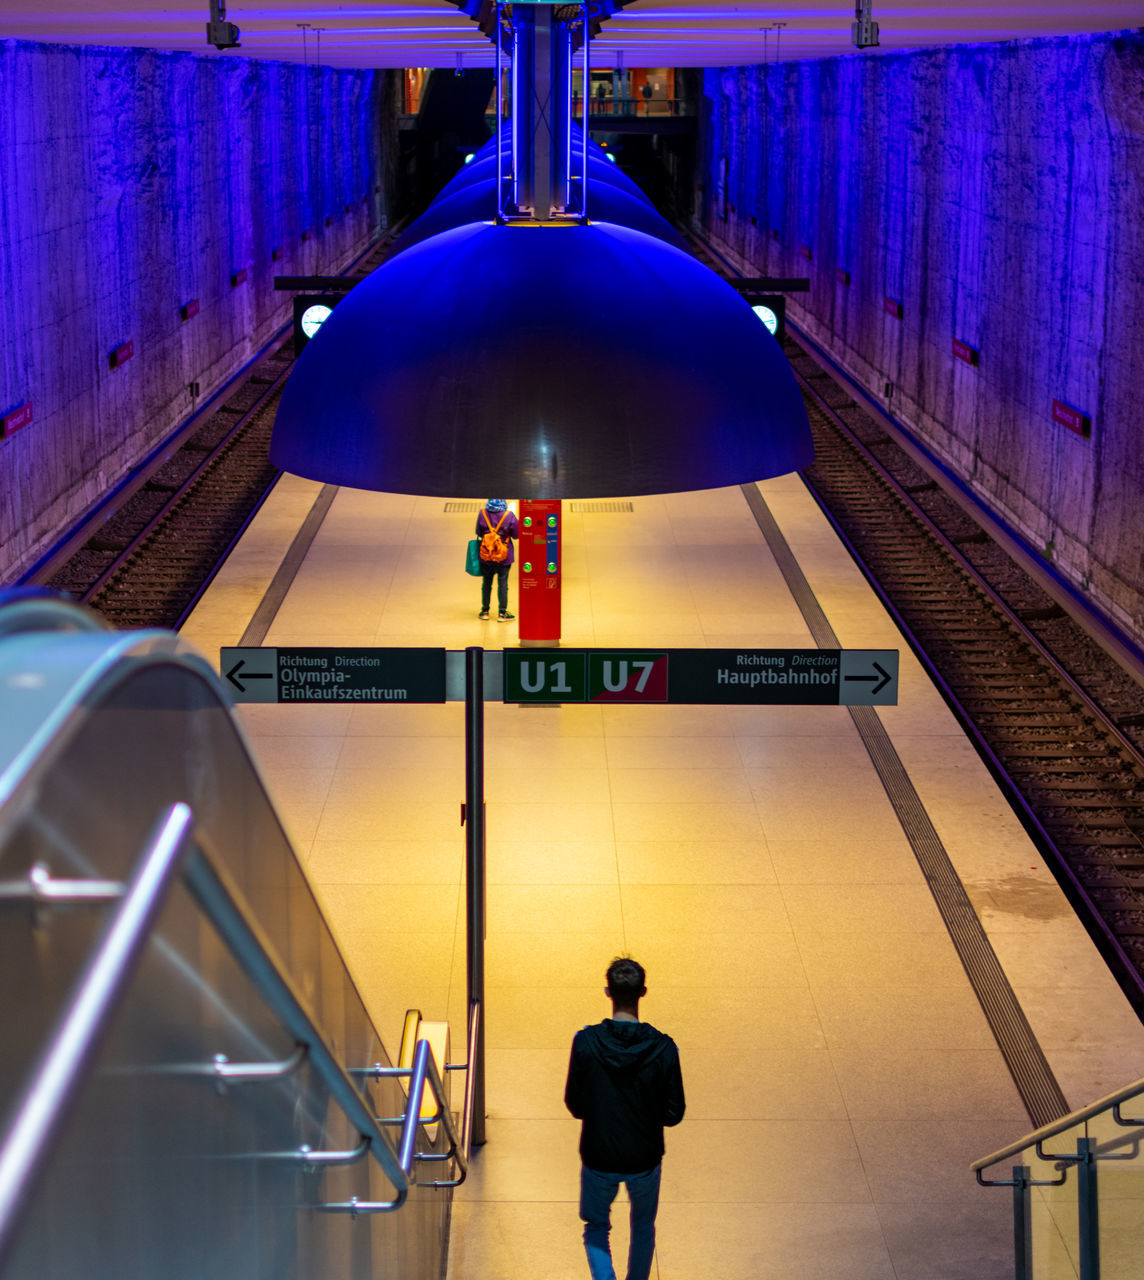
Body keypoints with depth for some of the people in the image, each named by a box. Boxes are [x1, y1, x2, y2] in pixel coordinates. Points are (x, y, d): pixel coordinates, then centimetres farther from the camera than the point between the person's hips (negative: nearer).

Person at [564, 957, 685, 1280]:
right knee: (643, 1227, 26)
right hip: (645, 1157, 1)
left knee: (596, 1229, 20)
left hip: (598, 1158, -1)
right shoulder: (663, 1048, -17)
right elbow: (674, 1114, -11)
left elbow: (575, 1105, -9)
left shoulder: (586, 1042, -18)